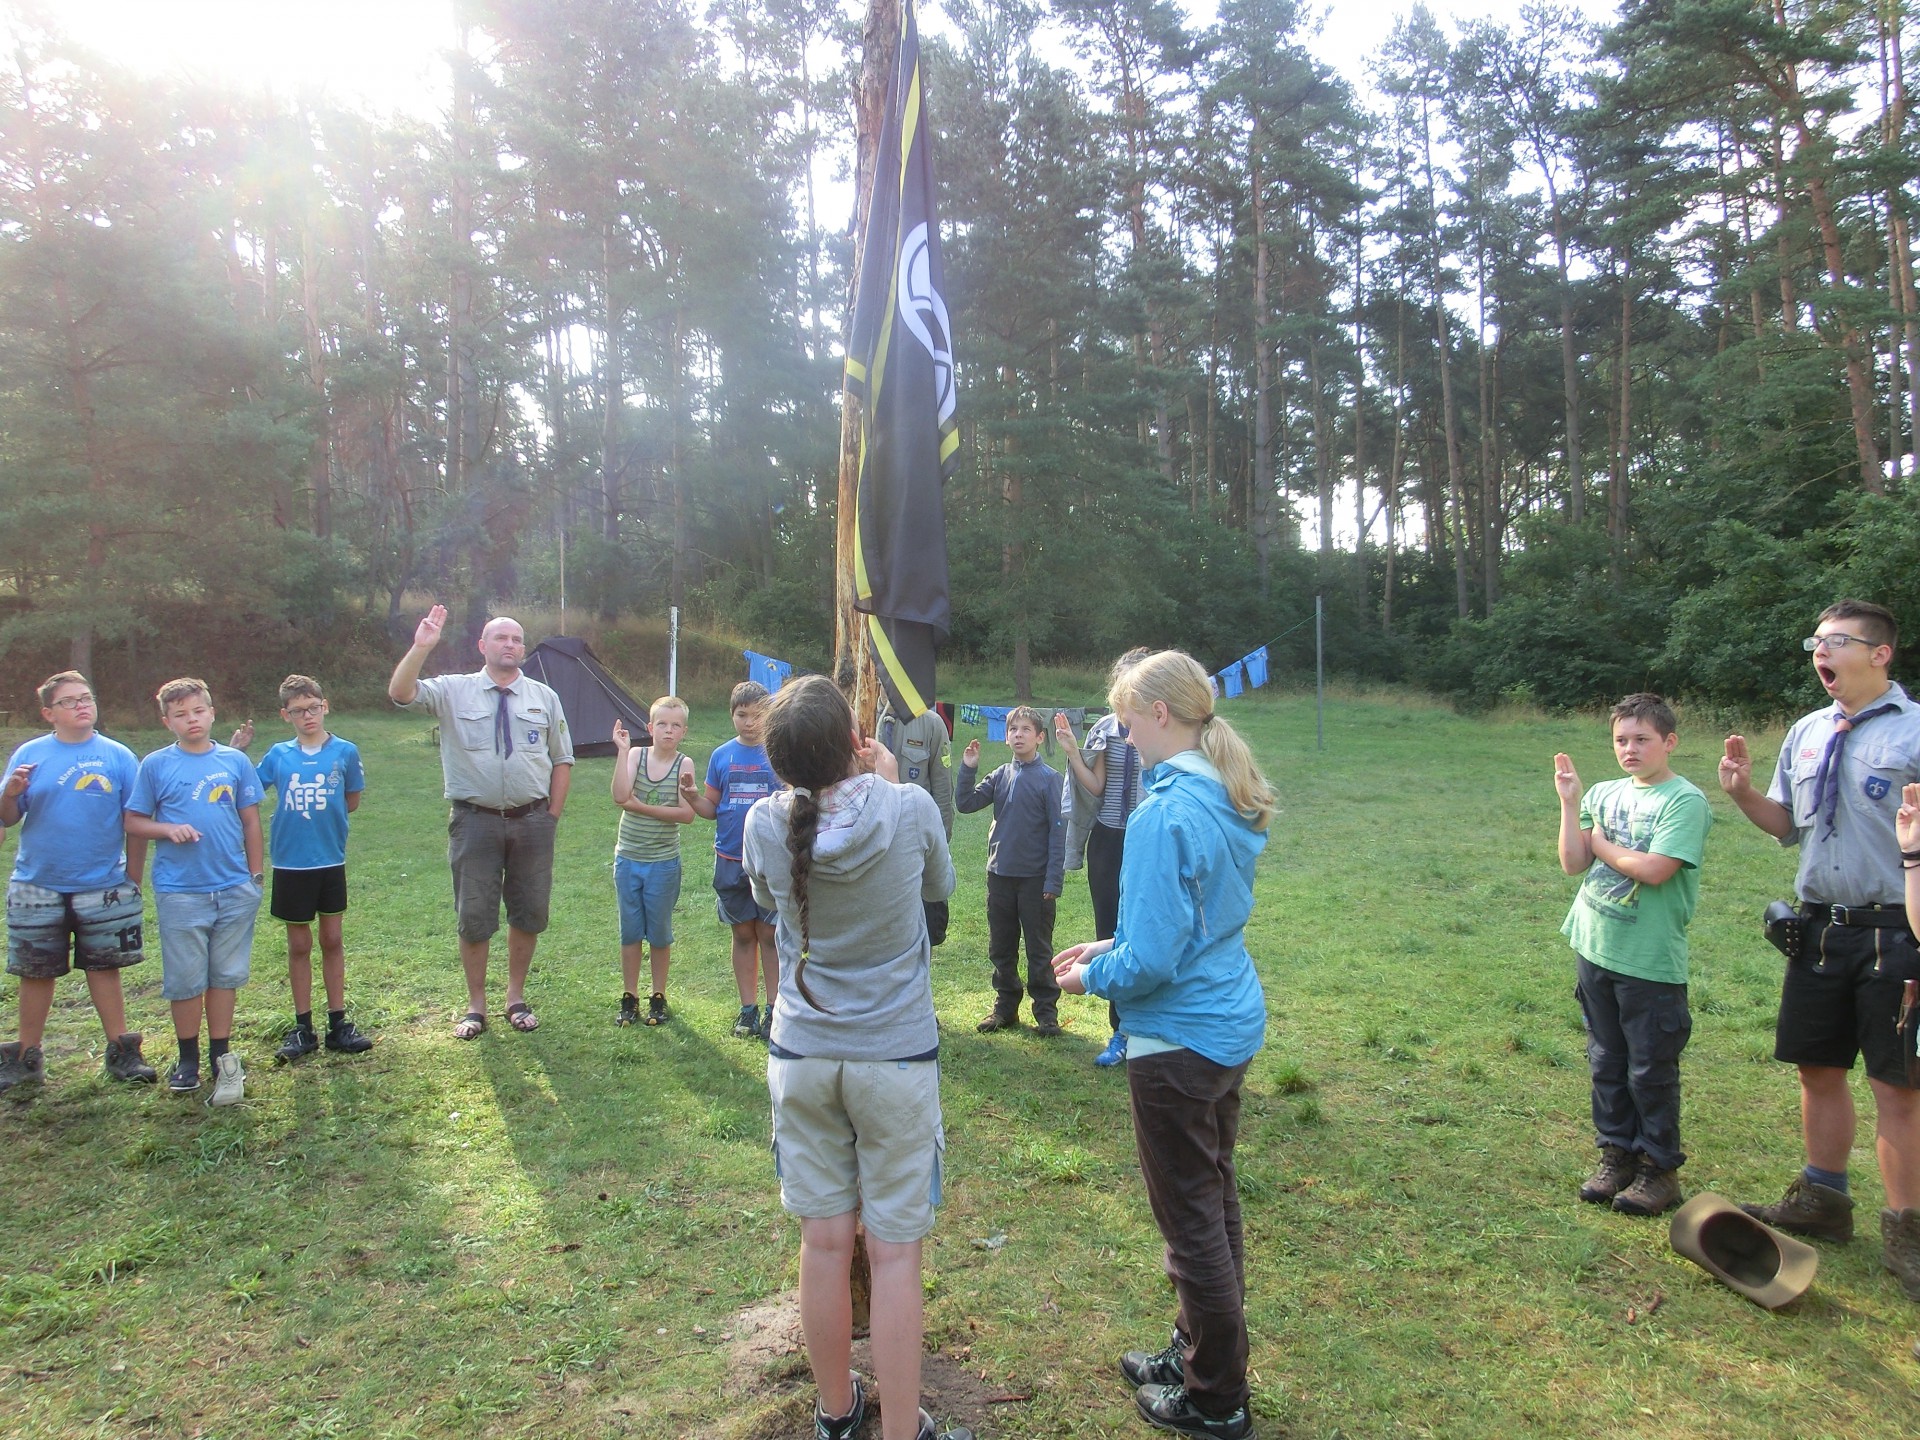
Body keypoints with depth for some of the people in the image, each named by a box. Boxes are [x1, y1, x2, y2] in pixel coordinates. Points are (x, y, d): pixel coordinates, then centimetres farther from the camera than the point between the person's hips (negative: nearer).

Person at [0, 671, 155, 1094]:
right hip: (37, 887, 1)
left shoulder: (118, 756, -1)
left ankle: (121, 1052, 16)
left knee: (104, 967, 7)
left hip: (103, 886, -1)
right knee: (35, 972, 11)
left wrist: (133, 876, -2)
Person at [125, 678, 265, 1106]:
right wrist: (168, 829, -16)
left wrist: (256, 876, 7)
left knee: (226, 975, 9)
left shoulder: (236, 761, 4)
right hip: (179, 891, -1)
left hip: (235, 889, 1)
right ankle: (188, 1059, 22)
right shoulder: (155, 765, 1)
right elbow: (133, 823, 3)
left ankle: (222, 1057, 21)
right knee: (185, 980, 6)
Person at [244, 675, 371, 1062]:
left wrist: (323, 819, -1)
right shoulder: (278, 755, -1)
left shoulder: (345, 751, -4)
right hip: (290, 863, 1)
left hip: (331, 861, -1)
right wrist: (236, 754, -8)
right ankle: (302, 1028, 19)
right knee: (299, 945, 9)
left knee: (332, 940, 9)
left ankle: (338, 1023, 18)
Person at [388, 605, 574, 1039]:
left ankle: (516, 998, 29)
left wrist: (553, 815, 3)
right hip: (475, 820, -2)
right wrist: (421, 647, -26)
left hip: (532, 820, 2)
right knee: (474, 916, 5)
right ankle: (476, 1006, 21)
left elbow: (562, 759, 9)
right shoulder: (454, 691, 1)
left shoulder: (545, 697, 6)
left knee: (528, 912, 11)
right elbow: (400, 693, -16)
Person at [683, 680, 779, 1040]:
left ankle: (774, 1009, 14)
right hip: (731, 859, 2)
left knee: (770, 934, 3)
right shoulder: (721, 756, 5)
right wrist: (690, 795, -11)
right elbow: (711, 809, 8)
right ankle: (748, 1009, 22)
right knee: (743, 934, 11)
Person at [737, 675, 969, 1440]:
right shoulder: (908, 809, -17)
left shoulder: (765, 825, -11)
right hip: (897, 1057, -2)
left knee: (824, 1241, 14)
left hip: (802, 1056, 3)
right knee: (894, 1252, 7)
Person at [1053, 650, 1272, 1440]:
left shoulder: (1165, 814, -25)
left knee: (1193, 1219, 7)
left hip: (1179, 1041, -9)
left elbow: (1150, 961, -24)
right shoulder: (1228, 801, 4)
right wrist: (1110, 946, 12)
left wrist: (1092, 976, -5)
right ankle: (1199, 1351, 41)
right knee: (1215, 1199, 22)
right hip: (1232, 1024, 9)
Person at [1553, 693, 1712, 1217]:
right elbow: (1573, 863, 2)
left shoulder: (1684, 800, -11)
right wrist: (1570, 802, -5)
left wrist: (1601, 842, -7)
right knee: (1606, 1062, 16)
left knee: (1651, 1070, 6)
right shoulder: (1605, 794, 7)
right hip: (1595, 949, 6)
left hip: (1651, 961, -6)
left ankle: (1659, 1168, 21)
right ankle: (1616, 1154, 29)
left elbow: (1654, 869, -23)